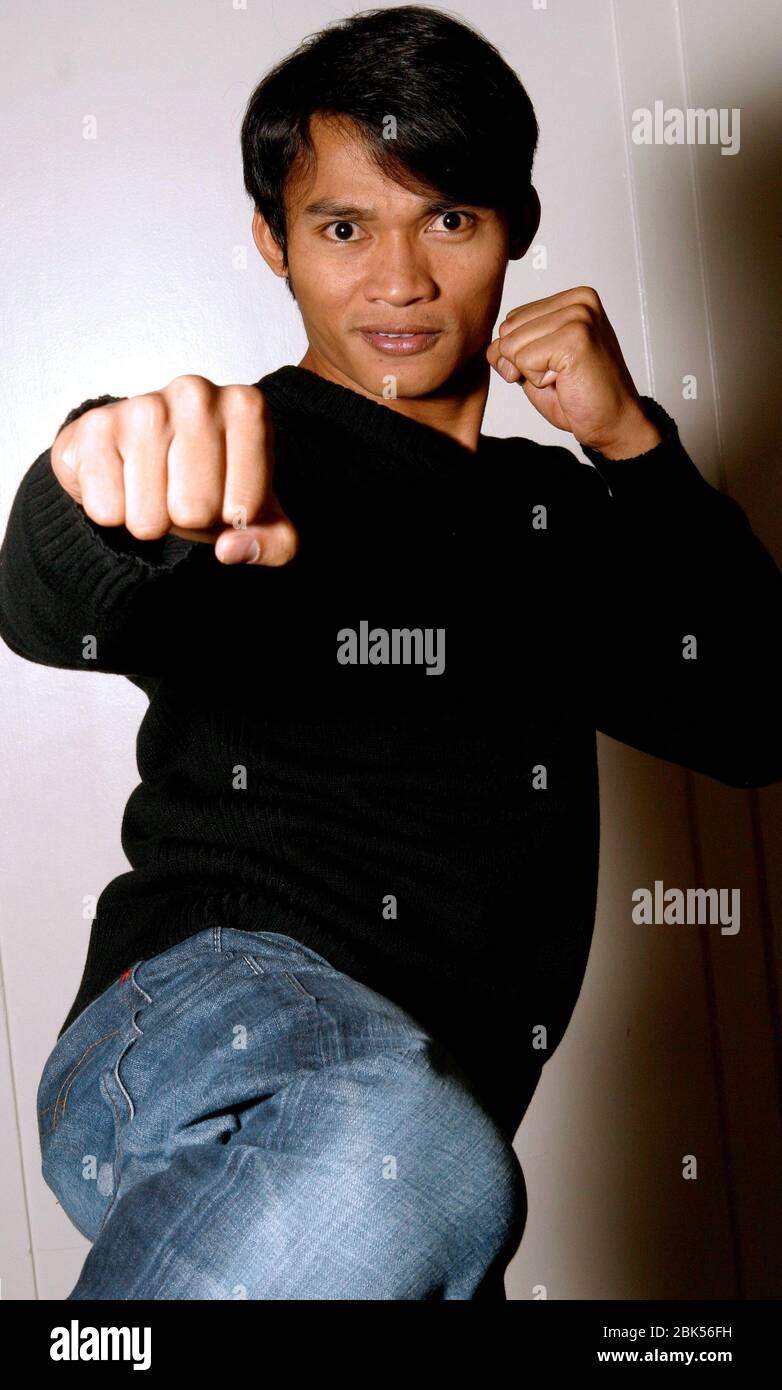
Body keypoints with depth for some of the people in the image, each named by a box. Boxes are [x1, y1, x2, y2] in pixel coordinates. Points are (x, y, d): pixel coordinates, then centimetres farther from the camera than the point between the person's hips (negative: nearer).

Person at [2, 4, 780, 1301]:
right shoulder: (244, 458, 1)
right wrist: (131, 491, -46)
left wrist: (635, 447, 2)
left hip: (440, 1106, 7)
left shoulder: (556, 514, 21)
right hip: (205, 1017, -6)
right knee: (400, 1157, -37)